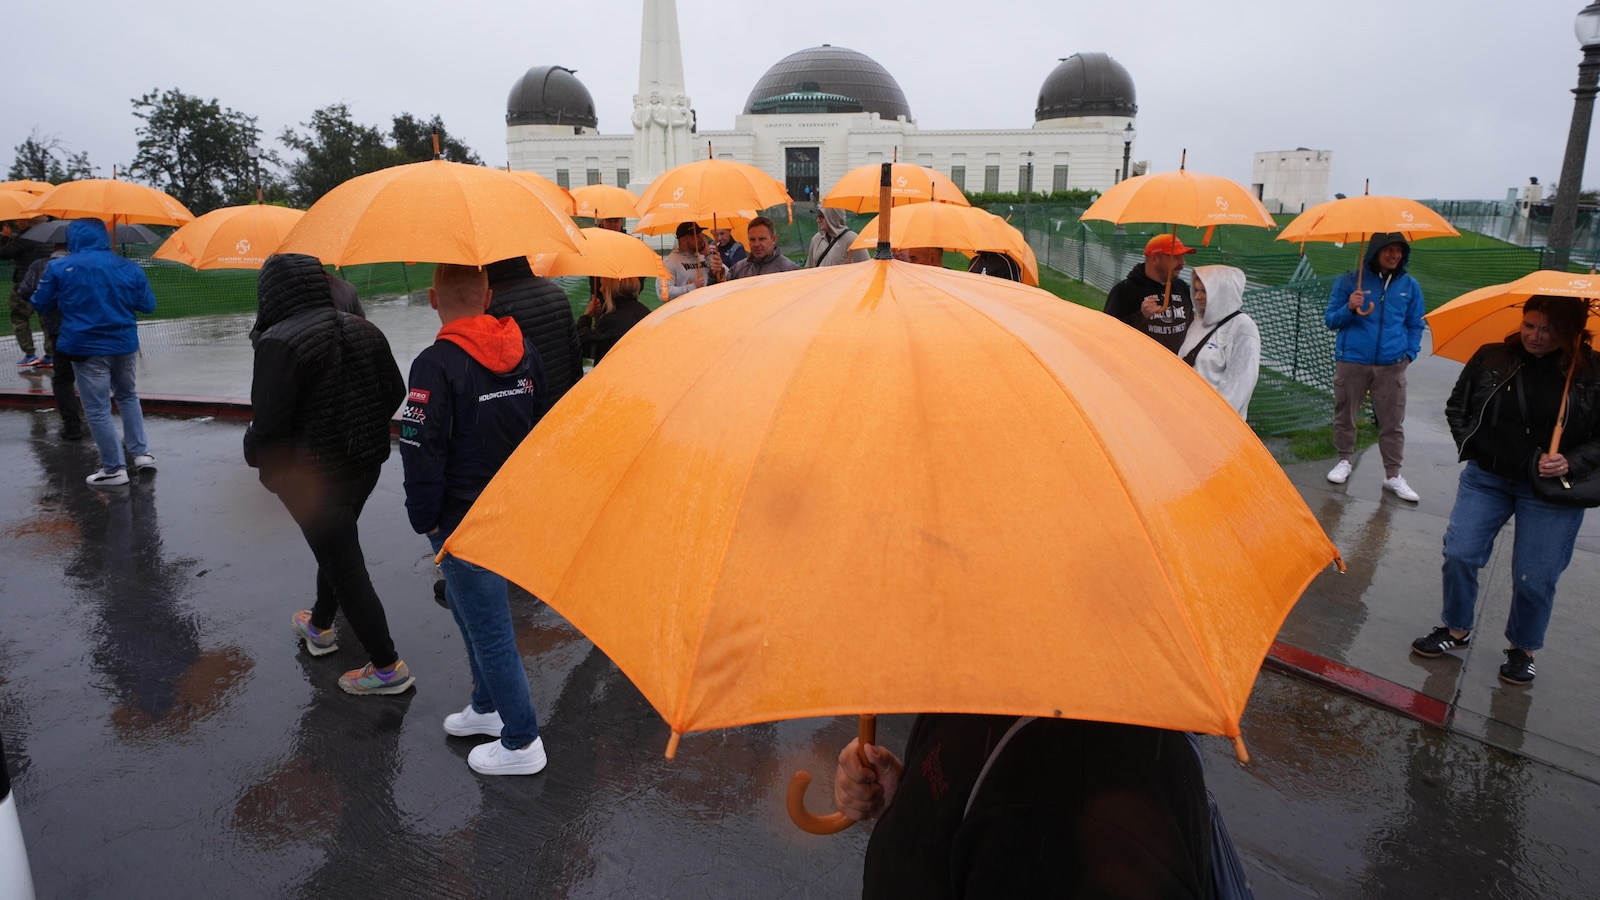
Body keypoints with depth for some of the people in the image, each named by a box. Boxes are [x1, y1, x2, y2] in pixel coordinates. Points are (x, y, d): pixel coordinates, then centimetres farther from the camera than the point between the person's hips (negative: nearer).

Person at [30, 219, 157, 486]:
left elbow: (41, 305, 2)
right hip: (124, 344, 3)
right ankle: (142, 453, 18)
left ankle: (114, 469, 7)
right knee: (127, 396, 23)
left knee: (98, 410, 4)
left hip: (86, 348, -3)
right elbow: (148, 305, 3)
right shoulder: (129, 267, -1)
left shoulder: (58, 267, -7)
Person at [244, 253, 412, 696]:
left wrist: (254, 453, 1)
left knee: (345, 567, 2)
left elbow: (269, 423, -20)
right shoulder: (363, 329, 2)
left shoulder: (278, 343, -20)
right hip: (366, 463, 8)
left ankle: (387, 667, 9)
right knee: (338, 547, 27)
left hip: (312, 479, -7)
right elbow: (395, 393, 7)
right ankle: (319, 626, 48)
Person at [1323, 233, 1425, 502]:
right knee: (1345, 416, 9)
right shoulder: (1349, 281, 1)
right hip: (1351, 361, -1)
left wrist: (1410, 353, 2)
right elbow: (1330, 320, 3)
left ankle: (1393, 475, 11)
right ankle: (1344, 461, 27)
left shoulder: (1410, 286, 8)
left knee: (1393, 423, 2)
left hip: (1391, 366, 1)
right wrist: (1349, 309, -17)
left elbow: (1415, 325, 16)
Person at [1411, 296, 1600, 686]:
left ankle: (1522, 649, 26)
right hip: (1486, 476, 2)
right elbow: (1457, 406, 11)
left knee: (1534, 577, 3)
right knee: (1459, 554, 1)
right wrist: (1470, 445, 0)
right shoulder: (1491, 359, -2)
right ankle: (1457, 629, 23)